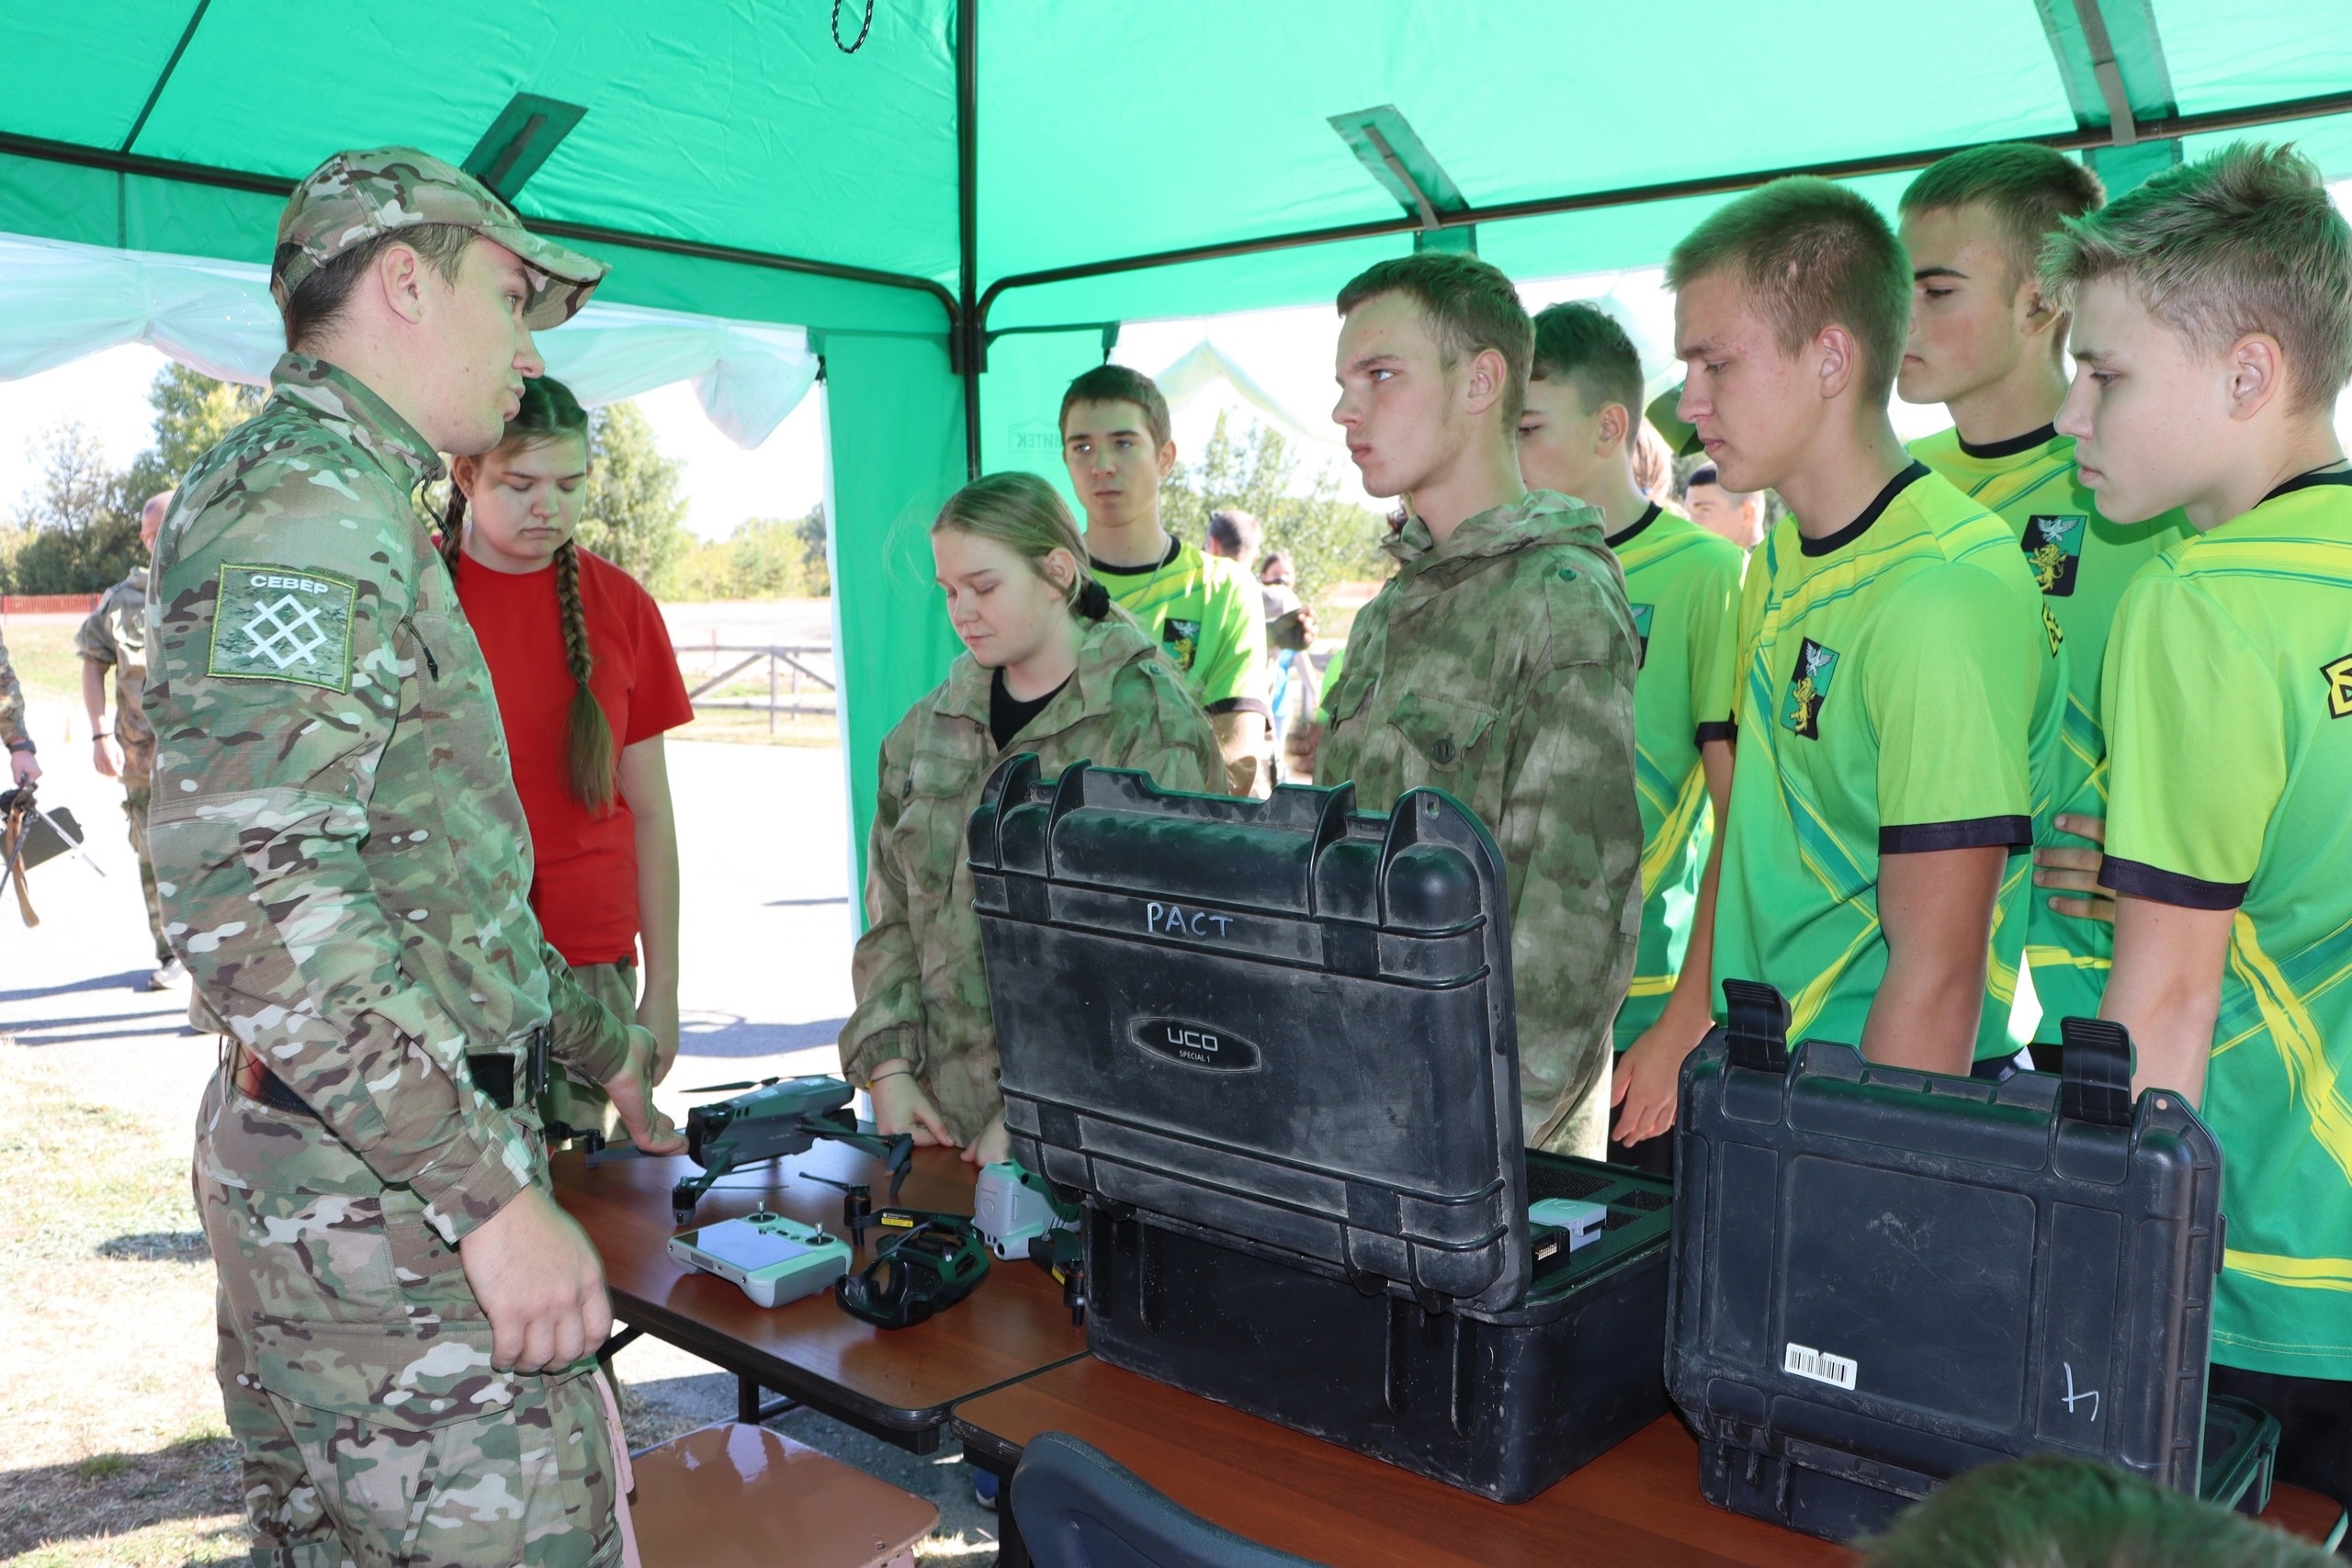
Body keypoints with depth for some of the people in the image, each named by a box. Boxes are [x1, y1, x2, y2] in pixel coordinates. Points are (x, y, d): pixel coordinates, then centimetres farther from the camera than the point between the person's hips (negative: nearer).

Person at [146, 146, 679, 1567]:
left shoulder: (348, 513, 19)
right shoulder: (303, 504, -15)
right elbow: (249, 893, -26)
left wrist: (599, 1045, 26)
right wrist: (490, 1192, -25)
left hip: (309, 1164, 11)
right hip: (386, 1182, -11)